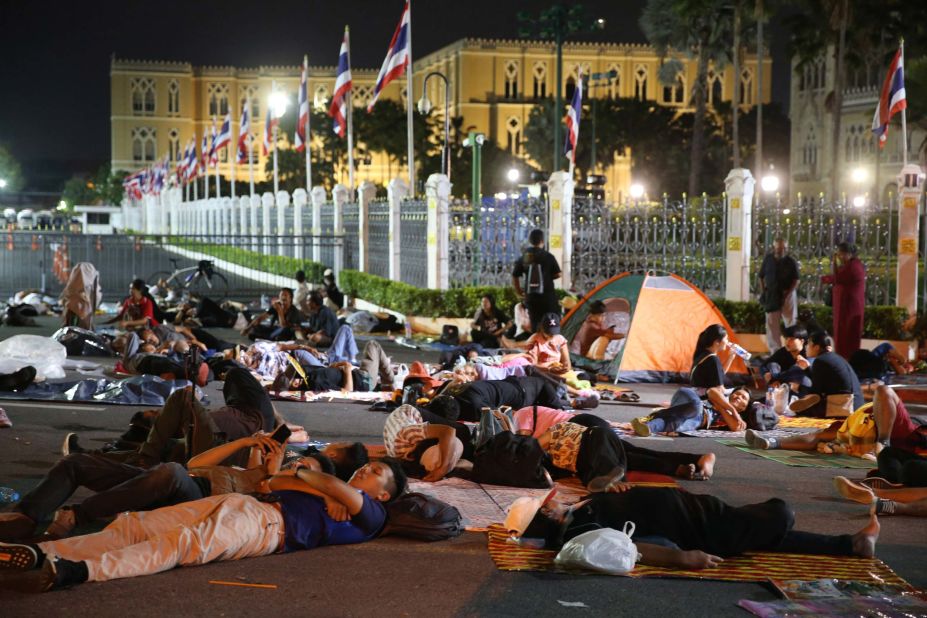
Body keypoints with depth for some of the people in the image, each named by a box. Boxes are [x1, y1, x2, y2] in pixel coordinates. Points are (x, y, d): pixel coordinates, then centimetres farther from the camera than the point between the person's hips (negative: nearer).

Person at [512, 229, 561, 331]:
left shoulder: (523, 258, 4)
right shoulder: (548, 256, -7)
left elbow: (514, 277, 7)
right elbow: (557, 274, -3)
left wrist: (519, 293, 16)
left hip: (531, 297, 4)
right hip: (547, 296, -4)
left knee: (535, 325, 10)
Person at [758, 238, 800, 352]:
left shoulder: (791, 261, -5)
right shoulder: (768, 259, 1)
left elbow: (796, 280, -3)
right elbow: (761, 276, 11)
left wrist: (789, 292, -14)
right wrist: (762, 291, 2)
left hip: (787, 295, -2)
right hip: (771, 296, 2)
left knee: (790, 322, 1)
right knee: (771, 323, 3)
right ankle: (775, 350, 11)